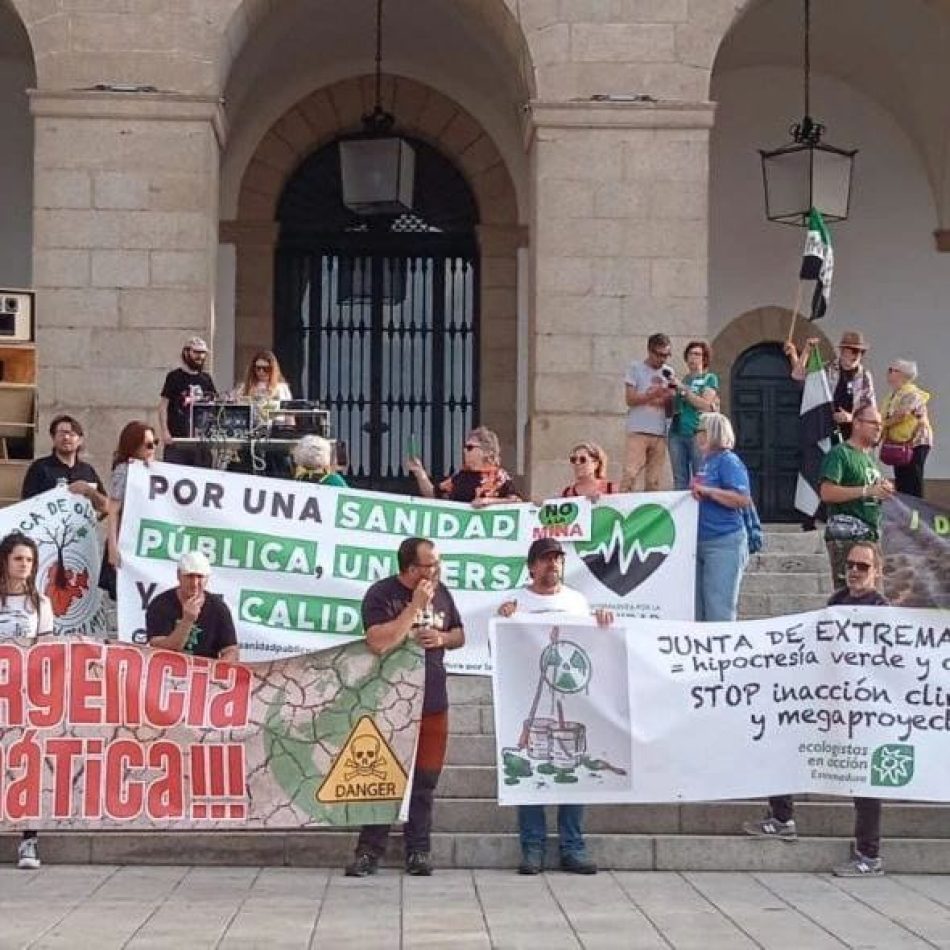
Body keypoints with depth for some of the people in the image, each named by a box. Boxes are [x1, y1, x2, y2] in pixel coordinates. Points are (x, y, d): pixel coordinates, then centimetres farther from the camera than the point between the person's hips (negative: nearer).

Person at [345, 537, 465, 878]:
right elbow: (378, 643, -23)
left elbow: (459, 635, 19)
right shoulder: (381, 595, -10)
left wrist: (441, 638, -5)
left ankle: (419, 851, 14)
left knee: (425, 780, 7)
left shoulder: (441, 593, 7)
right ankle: (370, 851, 7)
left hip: (432, 703, 4)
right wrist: (415, 606, -22)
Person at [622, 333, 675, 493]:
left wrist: (671, 394, -3)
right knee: (631, 474, -13)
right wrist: (654, 394, -12)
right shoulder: (636, 368, 4)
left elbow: (670, 410, 16)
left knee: (655, 481, 0)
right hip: (638, 431, -4)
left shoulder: (668, 373, 17)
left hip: (660, 433, 4)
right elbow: (630, 399, -4)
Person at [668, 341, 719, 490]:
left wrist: (684, 390, -8)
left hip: (698, 434, -5)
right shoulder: (683, 379, 20)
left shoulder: (709, 378, 6)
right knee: (680, 480, 3)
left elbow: (706, 405, -8)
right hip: (677, 433, 5)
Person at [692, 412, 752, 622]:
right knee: (697, 609, 11)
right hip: (701, 542, 9)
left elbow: (743, 500, -19)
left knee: (718, 611, -9)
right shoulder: (706, 462, 16)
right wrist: (696, 492, 14)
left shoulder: (728, 461, -9)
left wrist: (708, 491, -22)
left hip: (724, 543, -9)